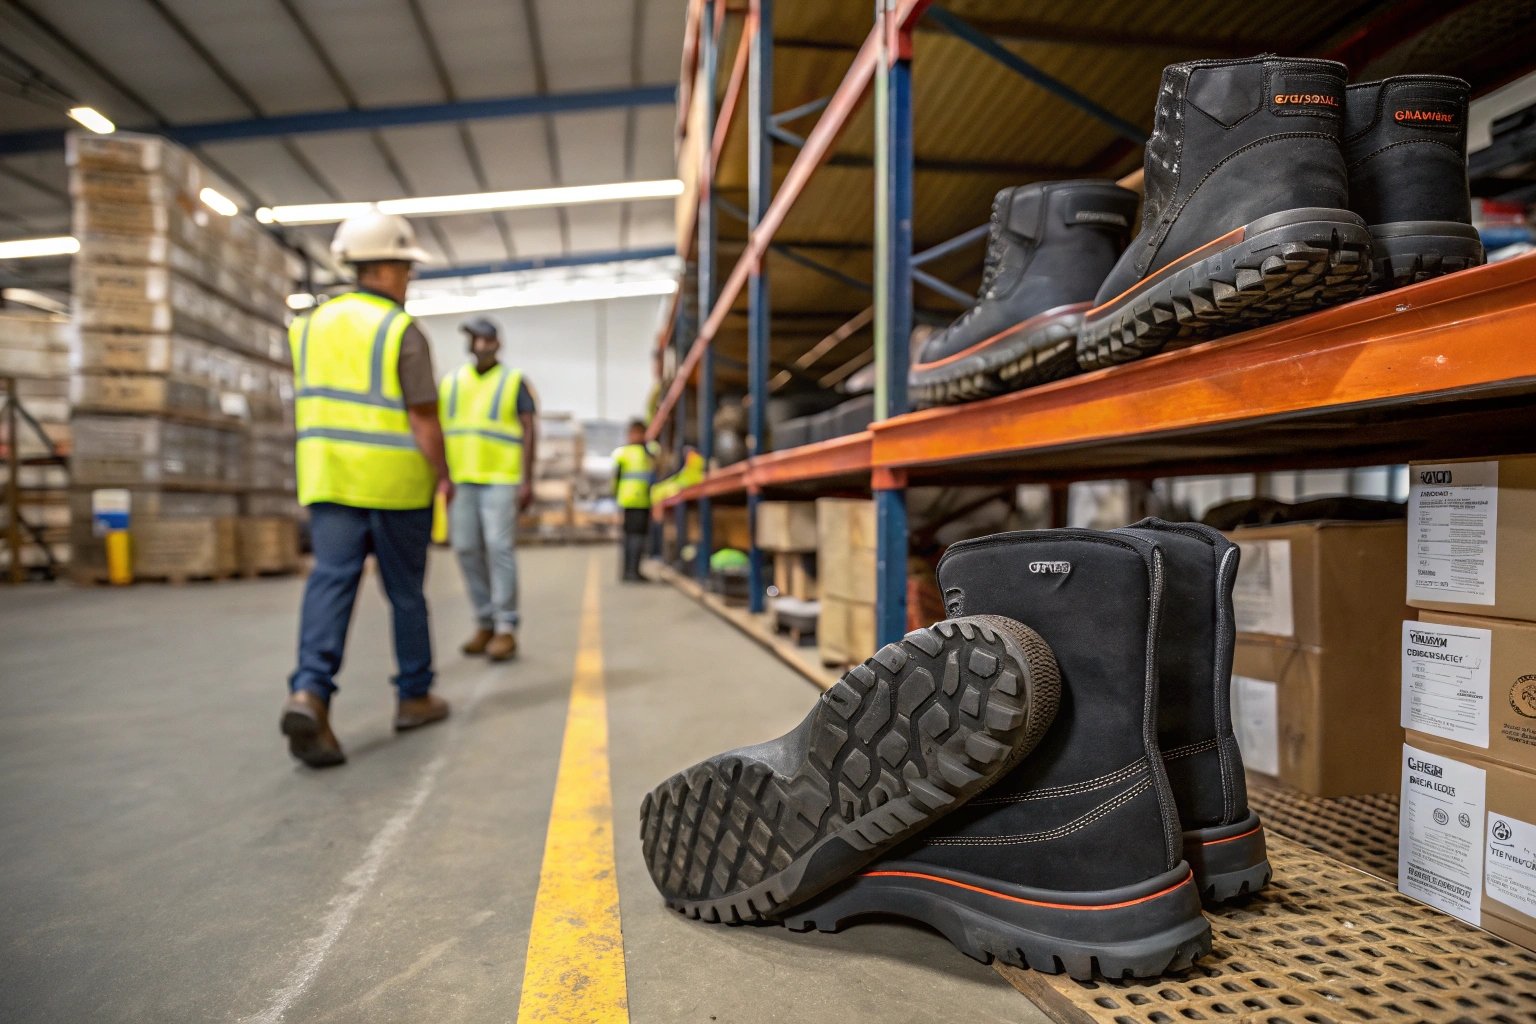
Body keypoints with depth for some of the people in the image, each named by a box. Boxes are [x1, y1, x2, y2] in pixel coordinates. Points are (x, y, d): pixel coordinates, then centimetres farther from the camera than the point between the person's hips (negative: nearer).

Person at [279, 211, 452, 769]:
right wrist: (443, 475, -1)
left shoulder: (310, 325, 10)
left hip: (327, 478, 4)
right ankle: (415, 696, 22)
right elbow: (423, 420, -13)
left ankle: (309, 691, -20)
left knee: (331, 581, -1)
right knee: (406, 592, 9)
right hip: (395, 482, -4)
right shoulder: (404, 332, -9)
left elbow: (306, 407, 15)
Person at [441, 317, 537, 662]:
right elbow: (437, 430, 16)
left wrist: (527, 480, -9)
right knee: (467, 549, 3)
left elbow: (529, 430, -1)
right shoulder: (451, 383, 15)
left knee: (500, 549, -9)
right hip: (459, 480, 4)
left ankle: (506, 629, -3)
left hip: (500, 480, -4)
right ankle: (484, 623, 14)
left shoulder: (514, 381, 4)